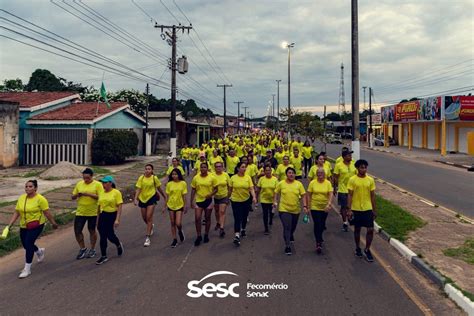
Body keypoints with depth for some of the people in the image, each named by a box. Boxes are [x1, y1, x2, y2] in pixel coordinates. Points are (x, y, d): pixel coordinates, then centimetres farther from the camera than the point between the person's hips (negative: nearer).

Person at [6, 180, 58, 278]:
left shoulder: (40, 199, -14)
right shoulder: (21, 198, 2)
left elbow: (47, 213, -10)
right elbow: (16, 212, 6)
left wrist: (53, 223, -4)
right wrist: (9, 225, 0)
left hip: (36, 225, -6)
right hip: (24, 226, 6)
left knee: (28, 244, -14)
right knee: (25, 245, 16)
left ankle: (27, 269, -1)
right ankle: (40, 251, 50)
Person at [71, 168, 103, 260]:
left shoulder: (97, 184, -8)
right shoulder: (79, 184, 4)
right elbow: (73, 197, 9)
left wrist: (89, 194, -24)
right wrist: (77, 194, -13)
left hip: (92, 212, -3)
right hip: (80, 212, 4)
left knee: (92, 231, 10)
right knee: (77, 231, 2)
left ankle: (92, 249, 28)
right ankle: (82, 249, 22)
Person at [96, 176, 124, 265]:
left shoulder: (116, 192, -8)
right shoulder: (101, 193, 9)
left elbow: (119, 207, -11)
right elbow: (99, 206, 15)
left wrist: (117, 219, -18)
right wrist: (98, 219, 15)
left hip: (112, 216, -5)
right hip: (102, 216, 5)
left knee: (110, 235, -2)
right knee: (103, 237, 4)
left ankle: (119, 245, 31)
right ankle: (103, 256, 14)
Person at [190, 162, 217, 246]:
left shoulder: (212, 177, -8)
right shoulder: (196, 177, -4)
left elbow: (215, 189, -2)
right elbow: (193, 190, 2)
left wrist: (211, 194, -21)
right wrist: (191, 201, -1)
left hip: (208, 200, -1)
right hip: (198, 200, 1)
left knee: (207, 218, 11)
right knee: (197, 218, -5)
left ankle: (206, 235, 28)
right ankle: (199, 236, 12)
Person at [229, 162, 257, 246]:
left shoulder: (248, 177, -4)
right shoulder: (233, 178, -6)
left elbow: (251, 188, -8)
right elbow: (230, 189, 5)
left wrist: (254, 197, -23)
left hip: (246, 200, 2)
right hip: (236, 200, -2)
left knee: (244, 217, 17)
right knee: (237, 218, -8)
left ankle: (243, 229, 42)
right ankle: (236, 236, -9)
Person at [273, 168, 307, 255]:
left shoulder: (299, 184, -2)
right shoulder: (281, 183, -3)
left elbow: (303, 195, -2)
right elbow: (276, 193, 8)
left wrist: (304, 206, -10)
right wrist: (275, 201, -3)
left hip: (296, 209, 3)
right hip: (284, 209, -2)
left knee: (293, 226, 21)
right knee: (287, 227, -10)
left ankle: (291, 236, 55)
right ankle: (287, 246, 0)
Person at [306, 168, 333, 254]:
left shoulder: (328, 183, -3)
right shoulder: (312, 183, -5)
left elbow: (331, 194, -11)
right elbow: (308, 195, -1)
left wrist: (329, 204, -26)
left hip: (324, 208, 2)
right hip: (315, 207, -2)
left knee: (322, 224, 16)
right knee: (317, 224, -8)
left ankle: (319, 238, 44)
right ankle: (318, 243, -1)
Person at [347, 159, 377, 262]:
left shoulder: (370, 180, 0)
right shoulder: (352, 180, -7)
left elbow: (372, 195, 5)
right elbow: (350, 195, -6)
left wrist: (374, 210, 6)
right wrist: (349, 210, -11)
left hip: (368, 209, 2)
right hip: (356, 209, -2)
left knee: (370, 230, -3)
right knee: (357, 229, 11)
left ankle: (367, 250, 14)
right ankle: (358, 248, 30)